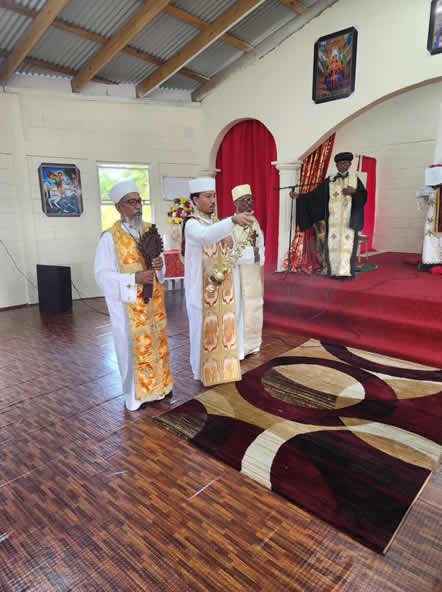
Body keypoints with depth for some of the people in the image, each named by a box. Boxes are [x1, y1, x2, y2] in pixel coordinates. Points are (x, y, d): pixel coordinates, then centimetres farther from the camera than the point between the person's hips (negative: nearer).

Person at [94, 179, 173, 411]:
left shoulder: (150, 230, 5)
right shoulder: (110, 237, -11)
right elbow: (102, 274, -13)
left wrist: (159, 265, -10)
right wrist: (134, 278, -23)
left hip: (152, 301, 5)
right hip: (128, 304, -5)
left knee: (156, 341, 13)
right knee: (132, 346, 4)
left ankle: (157, 385, 32)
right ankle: (135, 394, 22)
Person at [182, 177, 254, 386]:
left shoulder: (217, 222, 11)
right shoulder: (192, 224, -14)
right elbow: (206, 236, -39)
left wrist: (224, 269, 2)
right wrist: (233, 220, -52)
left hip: (221, 287, 7)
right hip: (201, 288, -7)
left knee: (222, 325, 14)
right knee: (203, 327, 4)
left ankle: (221, 365, 30)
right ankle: (202, 371, 20)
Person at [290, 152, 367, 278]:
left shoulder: (355, 179, 10)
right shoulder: (329, 181, 8)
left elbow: (363, 196, 2)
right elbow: (314, 195, 2)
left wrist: (354, 192, -18)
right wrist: (299, 196, -10)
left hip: (349, 219, 0)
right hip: (333, 219, 1)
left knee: (347, 243, -4)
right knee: (333, 244, -3)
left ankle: (346, 271, 1)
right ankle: (334, 270, 6)